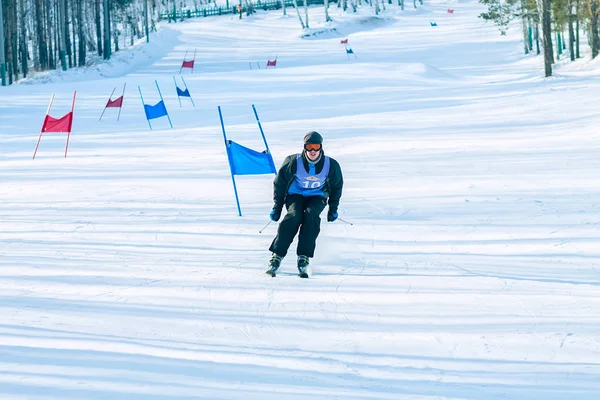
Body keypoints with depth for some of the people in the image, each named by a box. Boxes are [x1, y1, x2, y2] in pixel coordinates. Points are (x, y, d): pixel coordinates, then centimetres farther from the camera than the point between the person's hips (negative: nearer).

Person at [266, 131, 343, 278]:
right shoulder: (293, 162, -16)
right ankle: (276, 256, -30)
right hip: (295, 195, -1)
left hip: (317, 197, 1)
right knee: (294, 216, -31)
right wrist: (277, 208, 0)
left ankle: (303, 258, -33)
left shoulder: (331, 165, -11)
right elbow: (279, 183, -2)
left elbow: (337, 186, 9)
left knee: (311, 215, -33)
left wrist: (333, 209, 11)